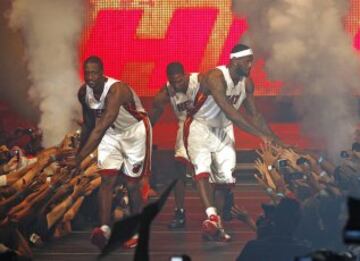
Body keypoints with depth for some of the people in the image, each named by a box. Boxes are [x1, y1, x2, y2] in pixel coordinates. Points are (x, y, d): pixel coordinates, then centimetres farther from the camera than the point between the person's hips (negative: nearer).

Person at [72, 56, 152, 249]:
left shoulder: (117, 90, -35)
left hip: (134, 132, -5)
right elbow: (88, 124, 7)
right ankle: (105, 228, -17)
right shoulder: (84, 93, -11)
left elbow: (101, 128, -41)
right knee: (107, 180, -11)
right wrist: (80, 150, 9)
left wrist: (80, 157, -45)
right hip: (111, 134, 5)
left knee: (132, 184, 0)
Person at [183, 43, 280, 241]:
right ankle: (212, 217, -40)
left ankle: (216, 227, 9)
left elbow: (253, 114, 7)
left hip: (223, 130, 7)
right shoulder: (215, 77, -28)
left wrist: (272, 137, -2)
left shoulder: (246, 83, -5)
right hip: (200, 126, -7)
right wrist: (260, 134, -39)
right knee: (203, 169, -27)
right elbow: (229, 111, -37)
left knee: (226, 179, 1)